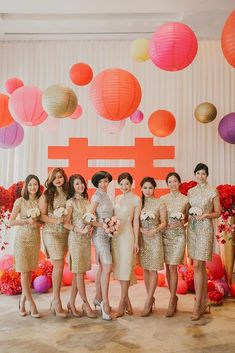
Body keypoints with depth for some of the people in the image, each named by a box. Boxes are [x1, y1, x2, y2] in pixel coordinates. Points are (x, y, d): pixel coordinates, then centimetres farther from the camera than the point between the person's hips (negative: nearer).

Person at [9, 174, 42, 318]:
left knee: (29, 272, 7)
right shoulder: (20, 201, -4)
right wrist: (27, 221, -16)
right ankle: (32, 304, 8)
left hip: (35, 239, 3)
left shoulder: (41, 201, 4)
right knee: (24, 272, 0)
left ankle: (22, 303, 20)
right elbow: (11, 222, -5)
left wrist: (36, 223, -11)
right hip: (22, 239, -3)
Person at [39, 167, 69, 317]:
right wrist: (56, 221, -18)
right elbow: (42, 215, -5)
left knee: (59, 266, 7)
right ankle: (57, 301, 6)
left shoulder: (68, 194, 9)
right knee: (59, 266, -7)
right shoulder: (46, 195, 0)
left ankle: (55, 299, 19)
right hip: (51, 233, -4)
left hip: (66, 233, 4)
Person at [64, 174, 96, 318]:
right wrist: (80, 230, -16)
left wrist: (89, 227, -1)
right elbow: (66, 223, -8)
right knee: (79, 272, -1)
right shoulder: (71, 202, -4)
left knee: (79, 272, 8)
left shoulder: (87, 201, 12)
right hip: (76, 238, -6)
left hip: (86, 238, 6)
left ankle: (71, 303, 18)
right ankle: (86, 304, 8)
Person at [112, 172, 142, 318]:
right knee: (119, 268, 8)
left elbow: (136, 221, -3)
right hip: (115, 235, 6)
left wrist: (136, 241, -5)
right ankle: (128, 304, 20)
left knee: (125, 269, -4)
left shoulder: (136, 199, 0)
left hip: (127, 235, -5)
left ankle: (121, 306, 1)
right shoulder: (117, 198, 14)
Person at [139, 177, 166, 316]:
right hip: (142, 238, 3)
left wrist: (154, 231, -17)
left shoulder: (159, 203, -1)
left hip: (155, 238, -3)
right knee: (146, 269, 8)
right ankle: (151, 297, 21)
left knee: (153, 270, -4)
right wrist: (141, 230, -10)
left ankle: (148, 303, 0)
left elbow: (163, 223, 0)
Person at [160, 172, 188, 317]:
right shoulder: (162, 199, 5)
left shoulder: (185, 199, 1)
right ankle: (174, 297, 23)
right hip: (165, 234, 3)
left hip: (178, 235, -2)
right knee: (168, 267, 6)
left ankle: (172, 302, 2)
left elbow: (188, 217, 11)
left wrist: (182, 222, -8)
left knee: (172, 267, -7)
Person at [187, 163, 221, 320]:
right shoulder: (190, 191, 11)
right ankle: (205, 302, 21)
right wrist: (188, 215, -5)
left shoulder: (212, 191, -2)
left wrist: (206, 215, -15)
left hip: (205, 228, -5)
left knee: (197, 266, -10)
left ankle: (198, 306, -3)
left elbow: (218, 213, 0)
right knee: (201, 266, 11)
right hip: (192, 228, 5)